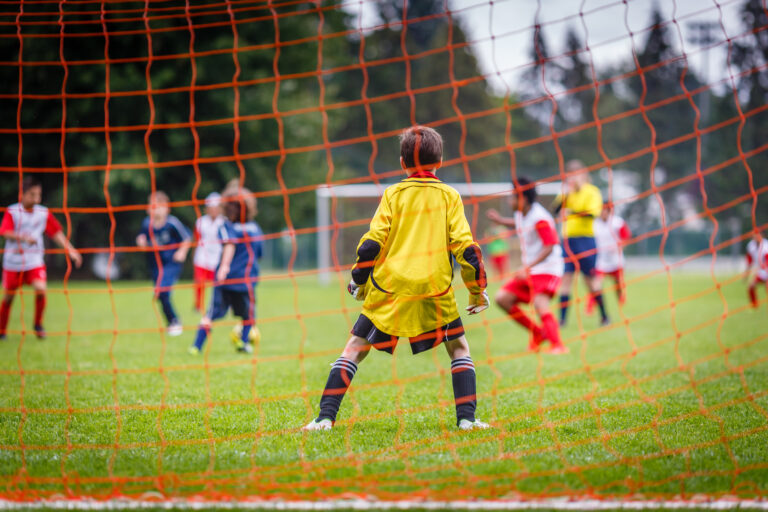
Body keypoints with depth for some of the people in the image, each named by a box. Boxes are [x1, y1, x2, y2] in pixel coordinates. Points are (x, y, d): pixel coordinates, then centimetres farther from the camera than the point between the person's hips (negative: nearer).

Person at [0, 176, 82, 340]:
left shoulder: (44, 213, 1)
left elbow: (56, 233, 9)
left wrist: (70, 249, 1)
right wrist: (23, 237, -37)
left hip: (34, 261, 1)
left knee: (41, 289, -19)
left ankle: (38, 324, 3)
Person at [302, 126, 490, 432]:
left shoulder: (393, 194, 7)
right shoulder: (449, 196, 7)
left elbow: (372, 242, 0)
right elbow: (465, 246, 2)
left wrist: (358, 281, 12)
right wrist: (477, 290, 10)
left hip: (388, 291, 0)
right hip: (435, 291, 0)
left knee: (355, 348, 7)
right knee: (459, 348, 16)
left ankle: (325, 417, -4)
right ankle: (466, 418, 2)